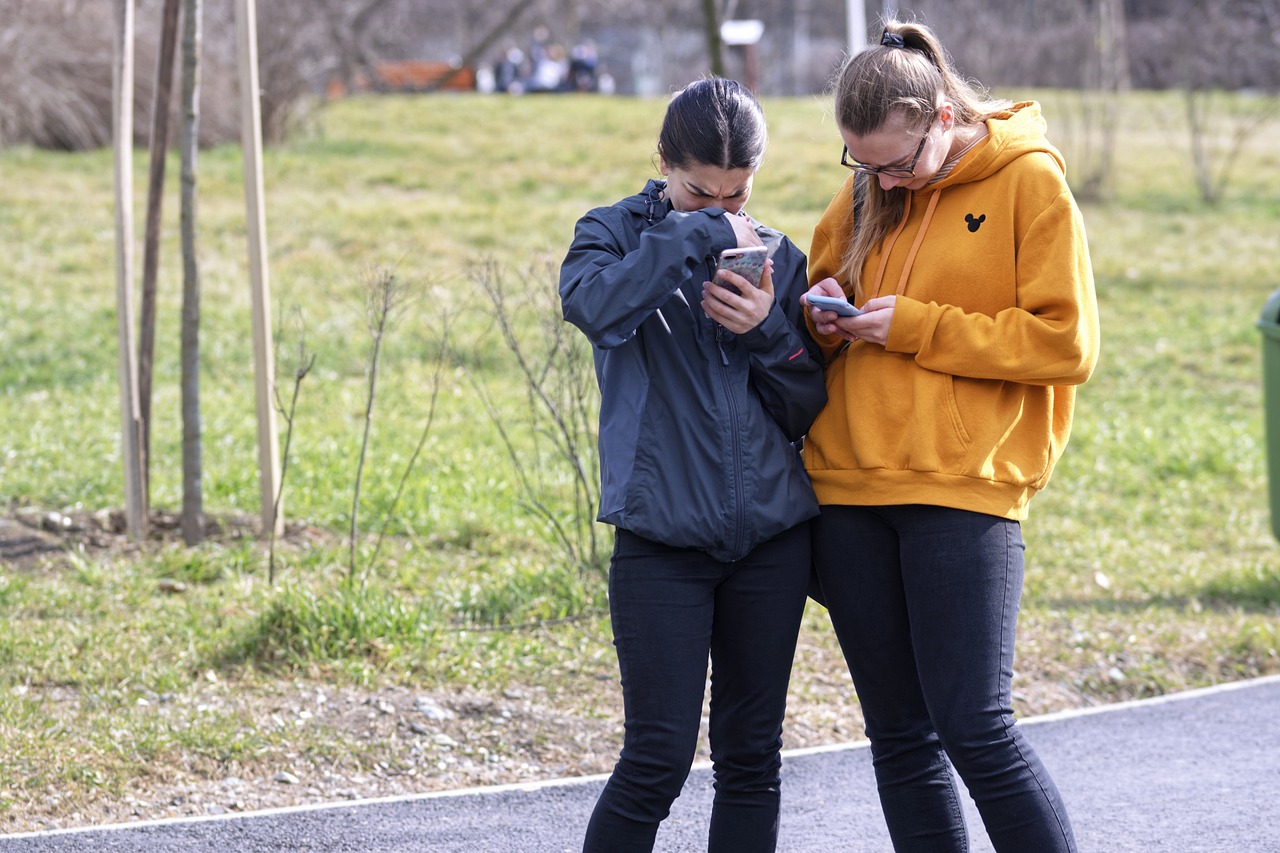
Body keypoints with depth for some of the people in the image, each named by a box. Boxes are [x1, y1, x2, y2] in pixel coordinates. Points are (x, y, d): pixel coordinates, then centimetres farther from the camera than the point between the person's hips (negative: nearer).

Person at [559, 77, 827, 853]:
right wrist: (697, 234, -20)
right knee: (659, 758, -8)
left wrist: (767, 332, -10)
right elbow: (593, 305, -23)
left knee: (752, 756, 8)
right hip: (661, 535, -4)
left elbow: (810, 409, 7)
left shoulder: (780, 259, 10)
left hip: (771, 534, 4)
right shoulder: (619, 233, 2)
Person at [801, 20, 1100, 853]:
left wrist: (916, 328, -12)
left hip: (964, 488, -5)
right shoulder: (866, 195, 11)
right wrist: (823, 315, 0)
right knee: (899, 735, 7)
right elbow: (827, 283, 25)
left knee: (974, 727, -10)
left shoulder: (1030, 183, -5)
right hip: (849, 487, 6)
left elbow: (1067, 344, -10)